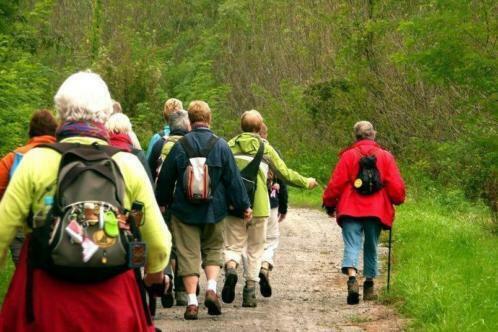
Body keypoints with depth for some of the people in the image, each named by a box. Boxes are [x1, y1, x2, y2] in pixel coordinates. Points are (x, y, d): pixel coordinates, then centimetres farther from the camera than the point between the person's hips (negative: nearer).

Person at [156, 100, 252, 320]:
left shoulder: (179, 146, -5)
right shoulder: (220, 146, -6)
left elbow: (165, 178, 4)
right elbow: (233, 179, -3)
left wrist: (162, 202, 21)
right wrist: (244, 205, 7)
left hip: (184, 211, -1)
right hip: (214, 210, 1)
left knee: (188, 254, 4)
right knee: (213, 249, 17)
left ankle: (192, 302, -1)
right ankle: (211, 288, -3)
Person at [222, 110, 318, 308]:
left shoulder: (230, 146, 4)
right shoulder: (265, 148, 2)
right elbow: (284, 173, 7)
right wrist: (306, 182, 22)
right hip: (258, 206, -1)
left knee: (233, 245, 8)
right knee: (255, 249, 11)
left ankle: (231, 269, -25)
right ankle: (250, 292, 6)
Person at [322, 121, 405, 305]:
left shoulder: (348, 156, -1)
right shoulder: (385, 156, 3)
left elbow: (336, 183, -1)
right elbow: (396, 185, 3)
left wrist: (329, 204, 13)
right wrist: (398, 199, 23)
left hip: (351, 210, -2)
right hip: (376, 211, 2)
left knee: (352, 245, -7)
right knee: (371, 247, 15)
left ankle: (352, 277, -31)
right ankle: (369, 284, 19)